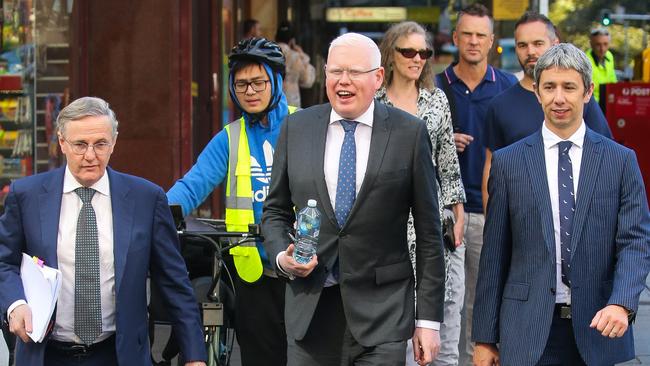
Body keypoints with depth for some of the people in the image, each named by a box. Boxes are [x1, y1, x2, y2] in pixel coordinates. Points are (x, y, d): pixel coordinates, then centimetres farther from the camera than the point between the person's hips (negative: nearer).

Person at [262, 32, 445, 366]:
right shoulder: (296, 128, 7)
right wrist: (281, 257, -6)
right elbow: (275, 210, 15)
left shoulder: (409, 133, -1)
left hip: (382, 313, -2)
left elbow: (427, 231, 0)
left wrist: (429, 318, -2)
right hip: (309, 309, 2)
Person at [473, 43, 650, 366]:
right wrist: (485, 337, 3)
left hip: (597, 327, 0)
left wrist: (621, 303, -20)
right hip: (527, 331, 0)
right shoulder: (508, 162, 5)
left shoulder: (621, 160, 5)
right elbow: (494, 253, 5)